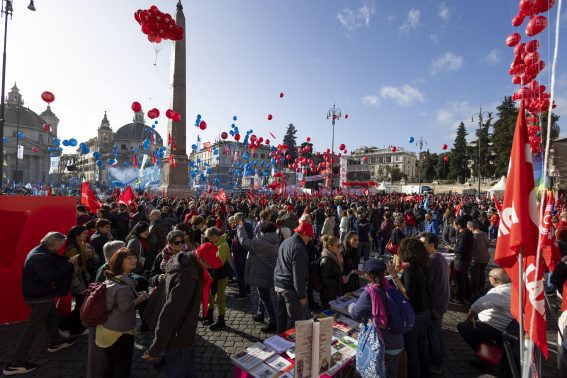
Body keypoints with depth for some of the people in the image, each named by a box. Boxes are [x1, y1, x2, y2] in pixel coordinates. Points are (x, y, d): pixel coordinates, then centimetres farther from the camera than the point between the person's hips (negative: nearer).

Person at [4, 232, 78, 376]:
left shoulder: (41, 251, 2)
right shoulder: (41, 257, -30)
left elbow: (56, 261, 5)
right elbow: (49, 277, -34)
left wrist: (69, 260, -10)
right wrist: (69, 264, -30)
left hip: (40, 293, 10)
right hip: (39, 296, -10)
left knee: (51, 317, 24)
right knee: (33, 328, 1)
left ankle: (56, 342, 42)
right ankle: (15, 364, 13)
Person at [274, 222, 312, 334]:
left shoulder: (285, 242, 9)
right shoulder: (299, 248, -20)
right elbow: (299, 275, -21)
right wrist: (302, 295, -15)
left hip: (278, 285, 9)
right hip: (291, 288, -9)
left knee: (282, 316, 21)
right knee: (294, 320, 4)